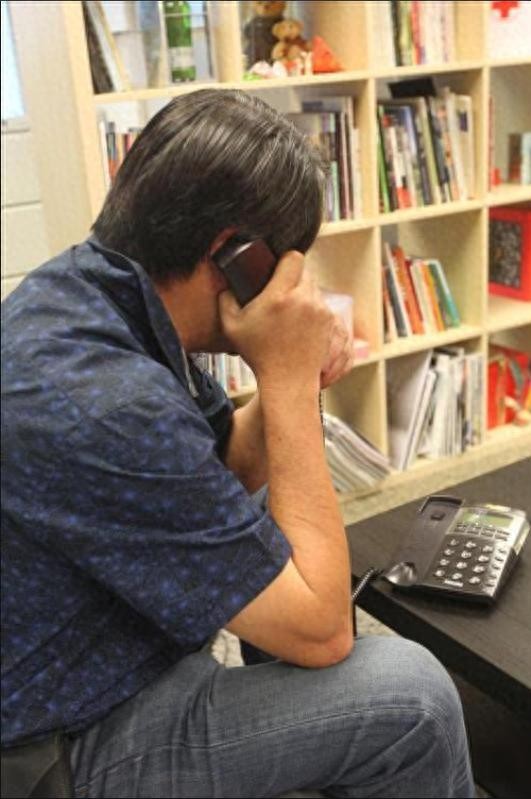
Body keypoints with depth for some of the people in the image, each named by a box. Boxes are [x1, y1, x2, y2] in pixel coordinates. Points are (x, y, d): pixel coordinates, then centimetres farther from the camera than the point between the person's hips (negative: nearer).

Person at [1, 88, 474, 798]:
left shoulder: (86, 287, -7)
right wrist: (290, 380, -24)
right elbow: (319, 632, -25)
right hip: (81, 741, -9)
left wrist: (292, 377, -13)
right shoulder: (105, 409, -35)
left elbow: (228, 467, 7)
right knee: (414, 697, -13)